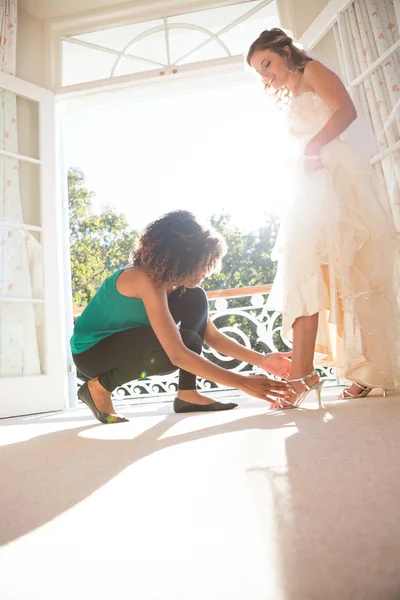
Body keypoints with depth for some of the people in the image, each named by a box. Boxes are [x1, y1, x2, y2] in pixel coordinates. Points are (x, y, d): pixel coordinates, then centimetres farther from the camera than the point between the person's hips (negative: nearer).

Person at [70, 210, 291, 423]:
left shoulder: (170, 278, -6)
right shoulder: (146, 280, -32)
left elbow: (213, 336, -3)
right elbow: (178, 355, -39)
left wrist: (261, 360, -10)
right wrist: (243, 383, -37)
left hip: (124, 342, 8)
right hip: (91, 350, -8)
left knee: (196, 299, -9)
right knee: (186, 342, -31)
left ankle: (187, 394, -7)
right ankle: (98, 386, -11)